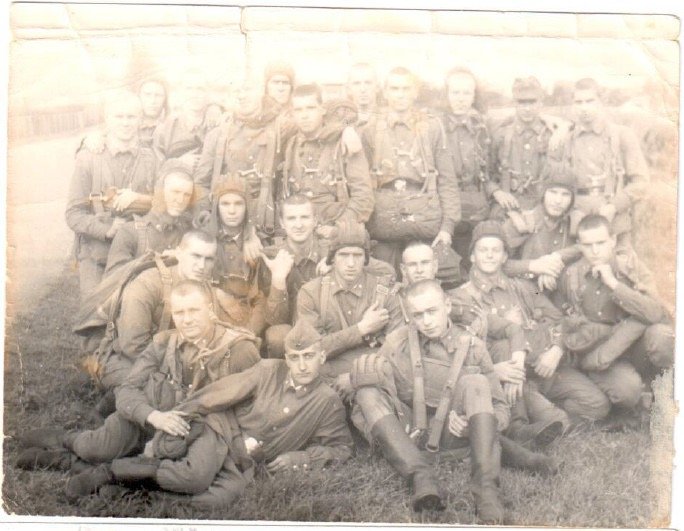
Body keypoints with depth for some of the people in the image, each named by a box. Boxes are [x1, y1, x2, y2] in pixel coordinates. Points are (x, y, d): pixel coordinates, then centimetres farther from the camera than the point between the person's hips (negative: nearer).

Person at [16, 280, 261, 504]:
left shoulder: (239, 350, -10)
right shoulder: (164, 343, 1)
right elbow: (127, 390, -4)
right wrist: (154, 416, -27)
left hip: (204, 432, -2)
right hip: (154, 428, 2)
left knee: (198, 476, -36)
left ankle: (109, 470, -19)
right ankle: (65, 442, 6)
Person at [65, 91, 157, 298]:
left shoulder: (150, 159, 6)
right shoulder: (89, 158, -1)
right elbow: (74, 215, -3)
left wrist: (136, 200, -10)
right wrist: (109, 230, -17)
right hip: (96, 258, -2)